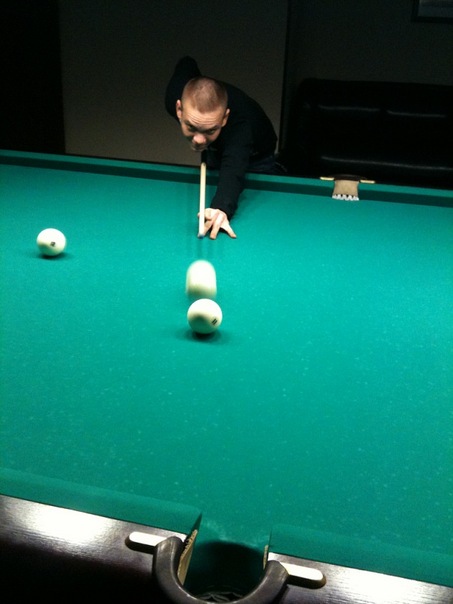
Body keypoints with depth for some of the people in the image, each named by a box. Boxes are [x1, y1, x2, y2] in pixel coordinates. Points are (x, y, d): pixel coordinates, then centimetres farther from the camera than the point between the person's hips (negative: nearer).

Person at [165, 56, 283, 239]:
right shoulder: (175, 98, -35)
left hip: (256, 160, -4)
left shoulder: (240, 123, -51)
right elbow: (187, 63, -11)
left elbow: (233, 169, -70)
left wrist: (222, 208, -92)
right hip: (214, 152, 4)